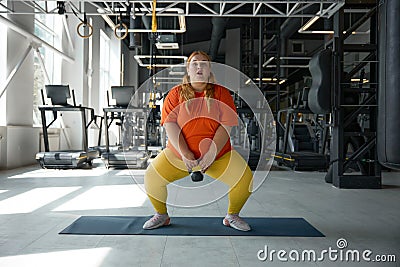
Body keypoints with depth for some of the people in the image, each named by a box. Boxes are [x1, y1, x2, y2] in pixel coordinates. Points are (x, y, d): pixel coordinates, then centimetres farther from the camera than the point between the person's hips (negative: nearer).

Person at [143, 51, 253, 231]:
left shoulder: (221, 93, 2)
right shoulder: (176, 93, 2)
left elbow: (227, 125, -7)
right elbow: (170, 124, -7)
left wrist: (212, 152, -20)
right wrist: (184, 153, -19)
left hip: (219, 155, 0)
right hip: (179, 153, 1)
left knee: (245, 179, -17)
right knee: (151, 178, -14)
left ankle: (232, 217, 12)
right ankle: (161, 216, 15)